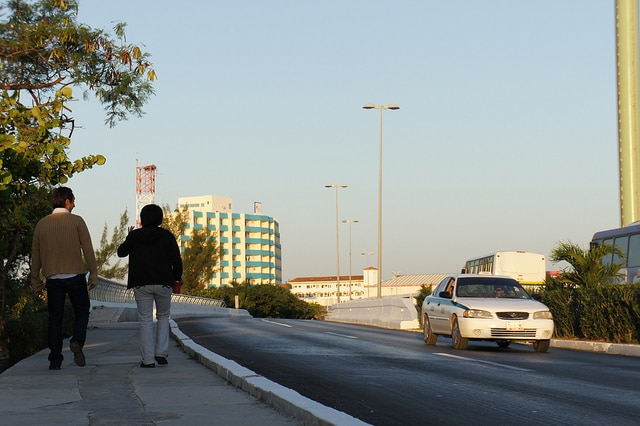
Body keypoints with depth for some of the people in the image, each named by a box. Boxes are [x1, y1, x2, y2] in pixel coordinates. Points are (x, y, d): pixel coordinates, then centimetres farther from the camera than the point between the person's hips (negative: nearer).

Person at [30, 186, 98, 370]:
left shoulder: (42, 224, 7)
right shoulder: (77, 221, -3)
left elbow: (35, 253, 10)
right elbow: (87, 249, -6)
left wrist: (35, 279, 16)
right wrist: (93, 274, -1)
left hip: (53, 278, 3)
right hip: (75, 275, -3)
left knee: (55, 317, 7)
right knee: (82, 310, 13)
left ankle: (55, 360, 3)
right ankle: (77, 341, -13)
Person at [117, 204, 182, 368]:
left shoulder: (135, 236, -1)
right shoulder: (167, 236, -2)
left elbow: (121, 252, 13)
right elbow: (177, 260, -2)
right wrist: (177, 277, 15)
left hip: (141, 284, 0)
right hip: (163, 283, 0)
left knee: (145, 320, 4)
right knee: (163, 316, 18)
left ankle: (148, 359, -2)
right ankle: (161, 353, 6)